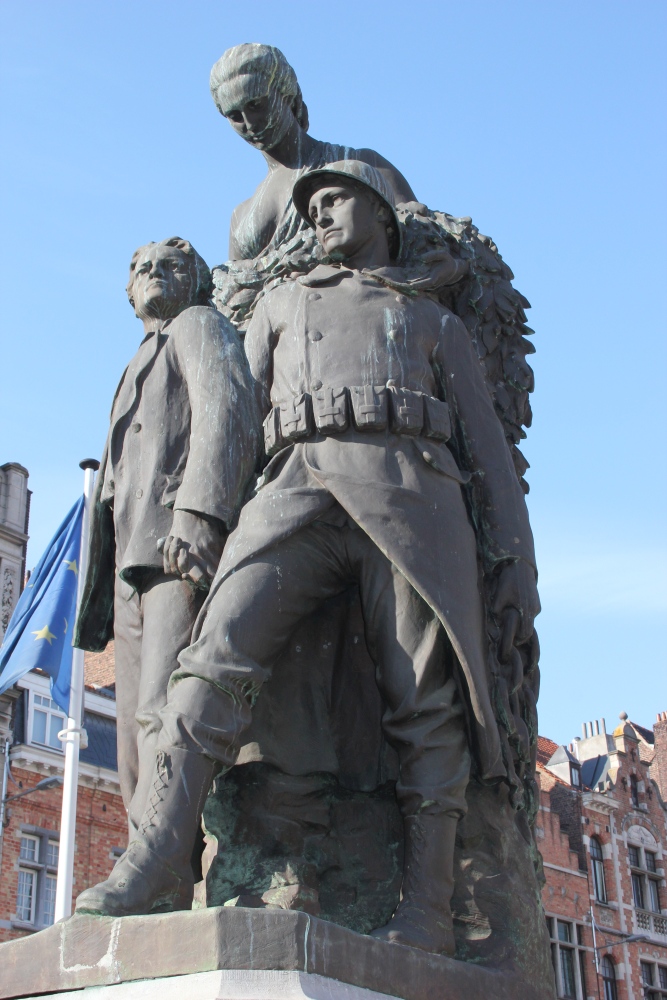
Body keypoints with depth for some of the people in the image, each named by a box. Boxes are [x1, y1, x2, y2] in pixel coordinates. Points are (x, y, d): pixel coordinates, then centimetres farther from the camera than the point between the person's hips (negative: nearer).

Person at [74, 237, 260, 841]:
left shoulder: (200, 325, 12)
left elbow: (227, 411, -10)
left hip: (191, 548, -9)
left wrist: (197, 510, -27)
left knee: (168, 710, -26)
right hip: (135, 572, 9)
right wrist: (101, 603, 20)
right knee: (137, 746, -2)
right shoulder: (141, 372, 39)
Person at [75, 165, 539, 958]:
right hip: (301, 485, 1)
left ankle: (426, 910, -13)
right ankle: (159, 863, -29)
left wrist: (519, 563, 6)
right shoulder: (280, 304, 34)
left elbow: (489, 449, 19)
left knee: (425, 699, -12)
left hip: (409, 489, 0)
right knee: (221, 647, -22)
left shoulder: (438, 324, 28)